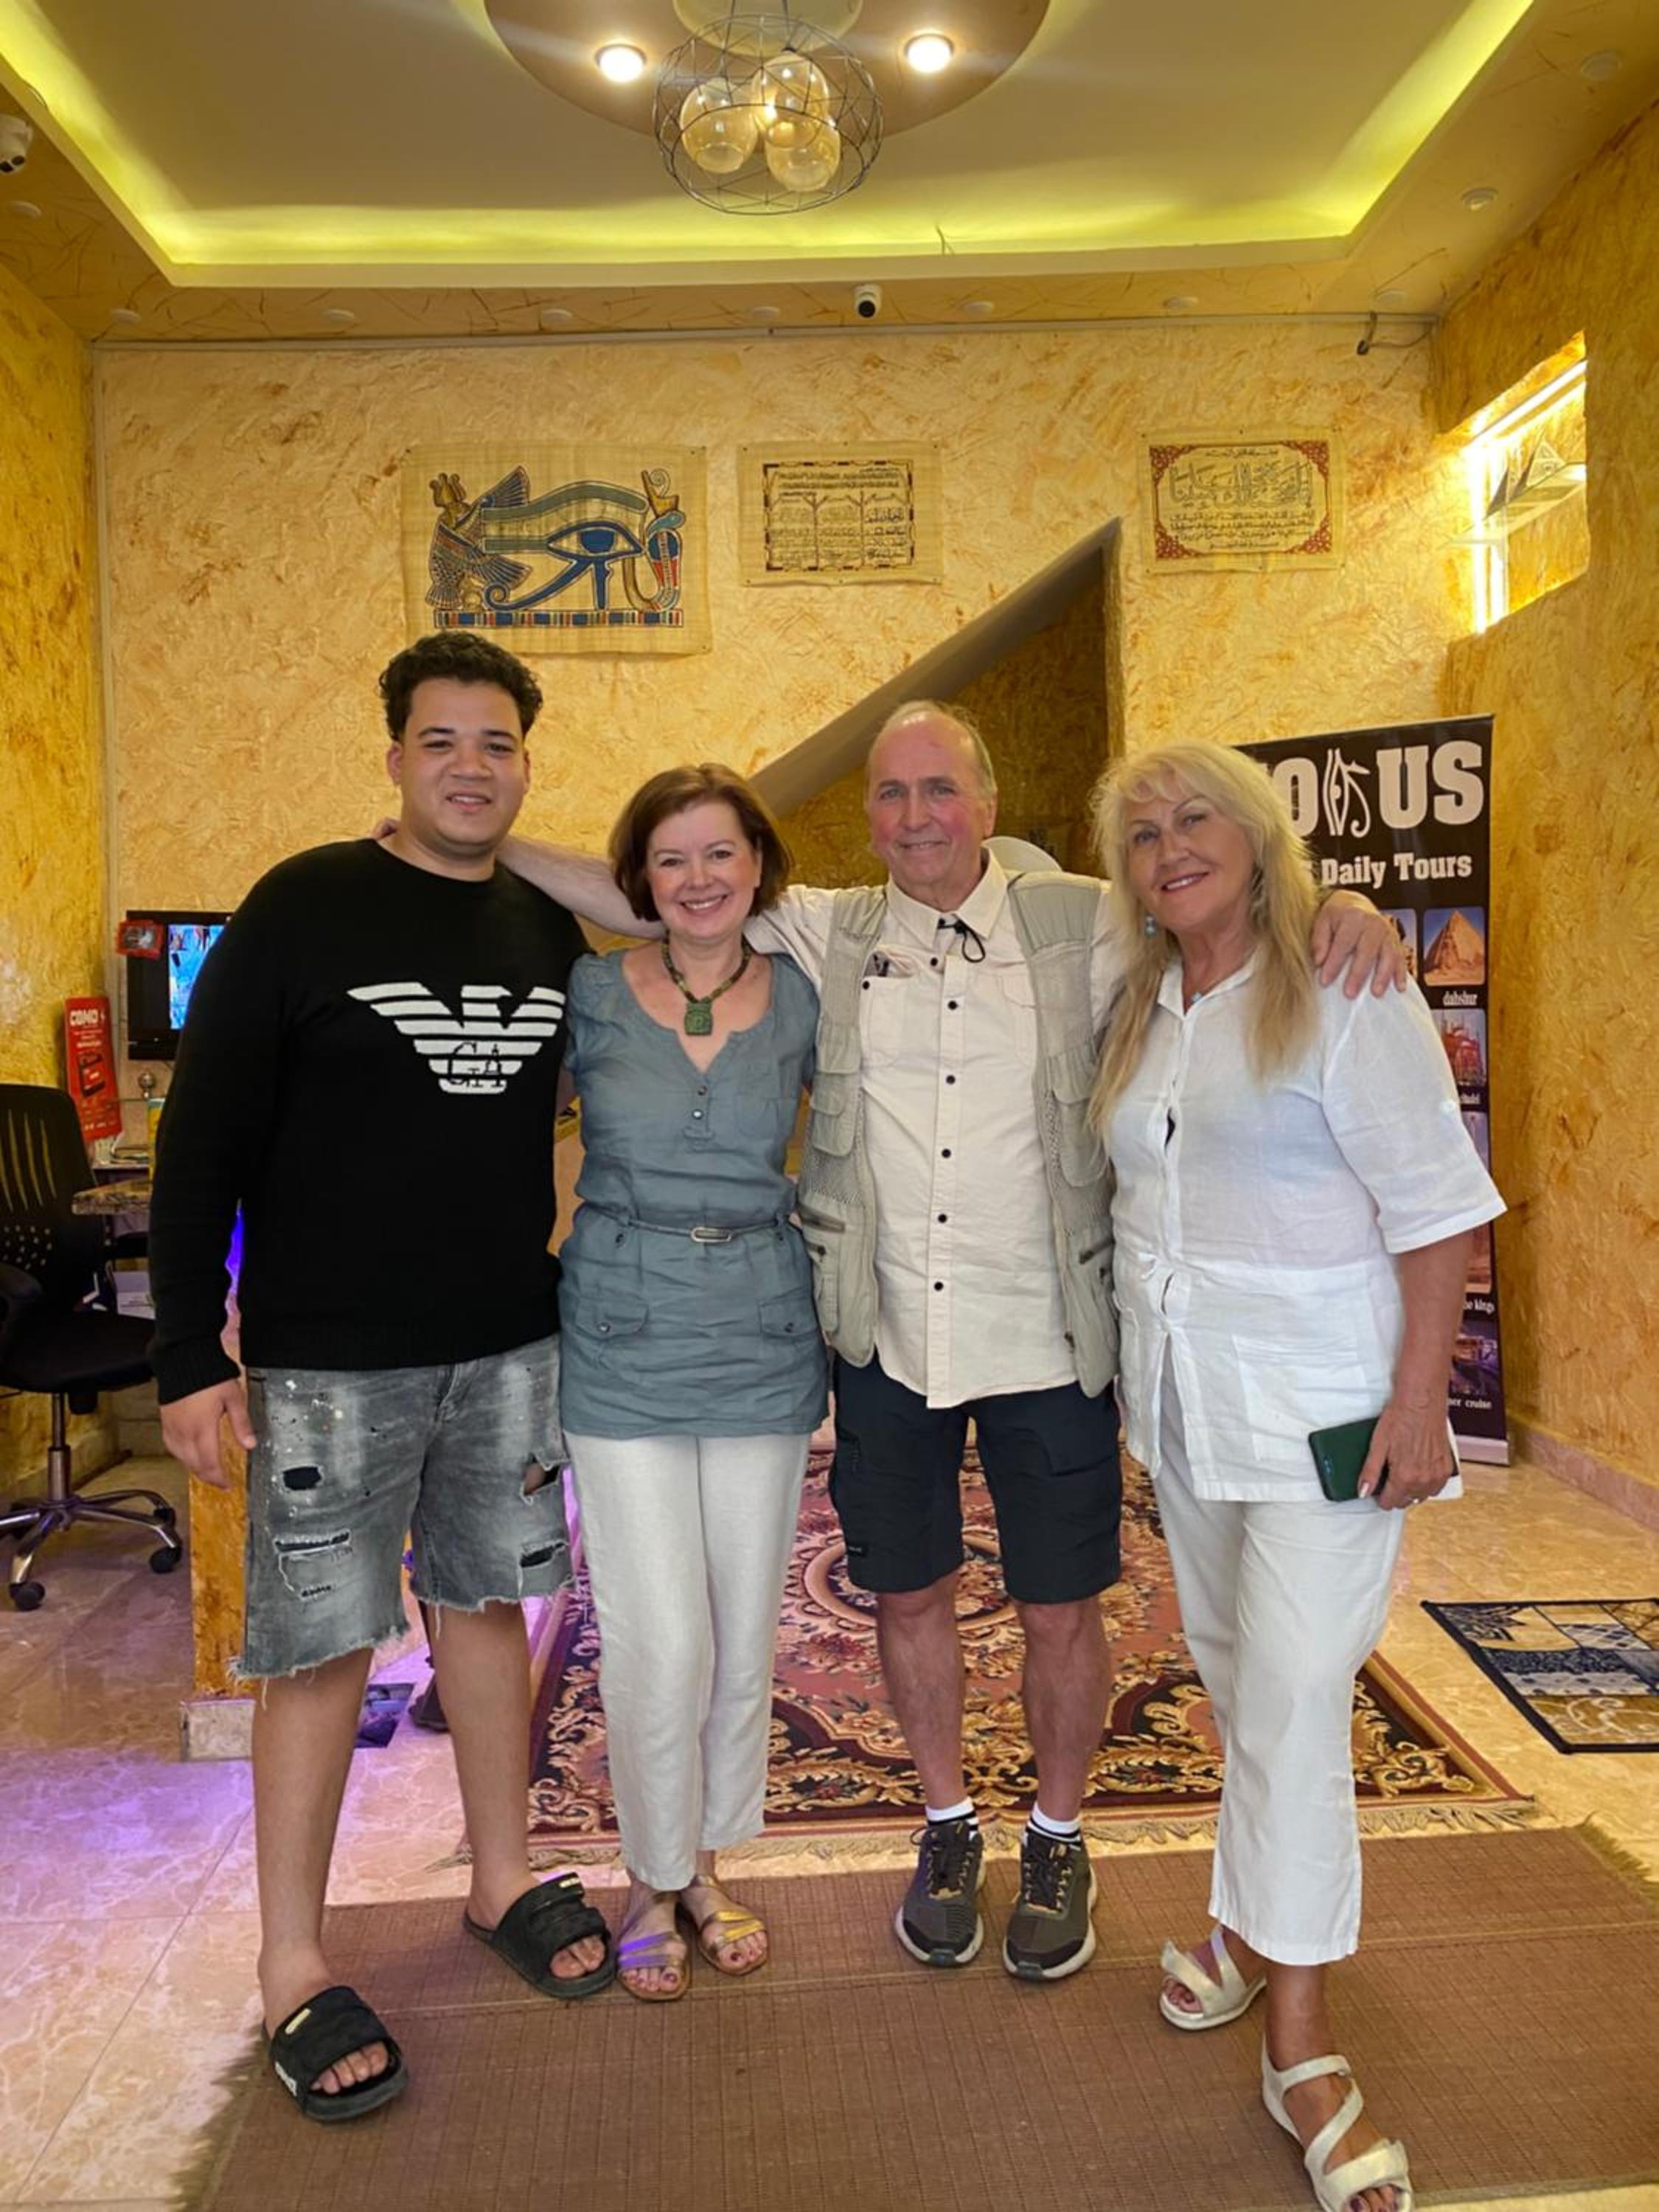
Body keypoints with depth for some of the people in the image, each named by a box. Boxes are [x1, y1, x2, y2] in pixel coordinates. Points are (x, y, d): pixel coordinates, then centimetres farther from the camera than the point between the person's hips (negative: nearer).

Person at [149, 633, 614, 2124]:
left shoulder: (552, 931, 5)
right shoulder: (304, 907, -8)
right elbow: (205, 1135, -8)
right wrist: (191, 1352, -11)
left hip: (510, 1346, 4)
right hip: (327, 1357, -4)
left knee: (489, 1603, 16)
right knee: (322, 1644, 5)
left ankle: (501, 1879, 35)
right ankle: (294, 1968, 23)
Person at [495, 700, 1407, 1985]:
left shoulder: (1079, 927, -1)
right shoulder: (822, 937, 2)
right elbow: (641, 899, 4)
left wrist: (1342, 904, -19)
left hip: (1048, 1339, -1)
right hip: (889, 1339, 2)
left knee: (1061, 1609, 12)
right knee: (910, 1593, 16)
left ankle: (1058, 1843, 39)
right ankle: (948, 1827, 42)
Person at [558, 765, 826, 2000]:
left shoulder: (802, 1001, 2)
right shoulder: (590, 996, -3)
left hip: (764, 1341, 3)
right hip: (626, 1343, -2)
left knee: (746, 1634, 12)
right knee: (662, 1642, -1)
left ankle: (708, 1863, 36)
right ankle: (652, 1881, 26)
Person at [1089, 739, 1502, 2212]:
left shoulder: (1343, 993, -11)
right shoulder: (1140, 1013, 9)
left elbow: (1437, 1206, -13)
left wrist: (1417, 1404, -17)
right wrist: (1134, 1355, 10)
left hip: (1321, 1404, -6)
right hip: (1183, 1398, 6)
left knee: (1294, 1703, -6)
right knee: (1235, 1678, 18)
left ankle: (1302, 2045, 9)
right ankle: (1258, 1923, 38)